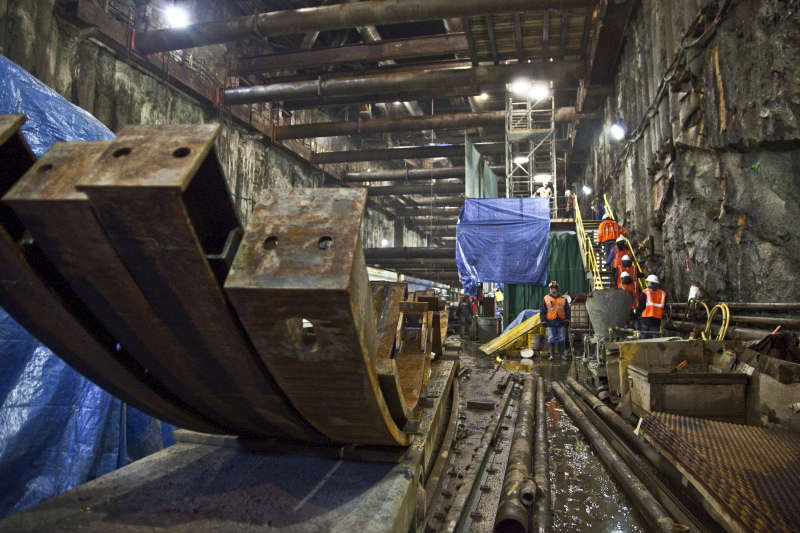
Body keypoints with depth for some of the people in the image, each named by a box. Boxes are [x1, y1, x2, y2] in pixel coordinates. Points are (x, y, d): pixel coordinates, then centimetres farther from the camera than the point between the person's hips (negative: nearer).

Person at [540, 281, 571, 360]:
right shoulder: (546, 299, 7)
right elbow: (542, 311, 5)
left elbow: (567, 310, 13)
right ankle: (551, 355, 8)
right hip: (551, 322, -1)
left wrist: (567, 320, 3)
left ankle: (561, 354, 15)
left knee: (561, 339, 4)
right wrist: (543, 321, -4)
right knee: (551, 339, 1)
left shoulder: (563, 299, 12)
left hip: (561, 323, 2)